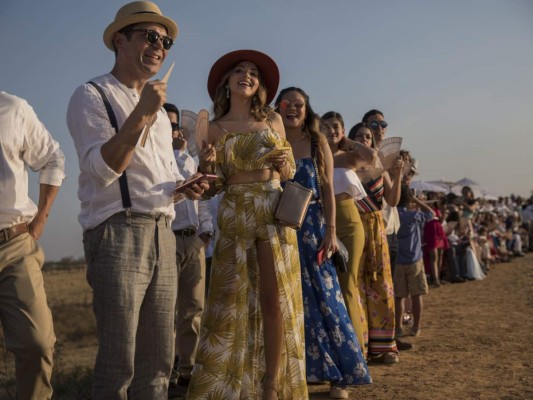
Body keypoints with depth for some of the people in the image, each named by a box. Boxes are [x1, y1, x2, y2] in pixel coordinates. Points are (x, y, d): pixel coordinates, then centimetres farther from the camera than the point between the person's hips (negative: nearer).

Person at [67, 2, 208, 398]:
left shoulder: (160, 110, 22)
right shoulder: (91, 96, -1)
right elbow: (104, 168, -14)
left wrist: (186, 188, 6)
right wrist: (141, 114, -20)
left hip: (163, 235, 8)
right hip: (118, 233, -7)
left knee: (159, 359, 10)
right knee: (119, 361, -6)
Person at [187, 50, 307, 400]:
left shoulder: (273, 119, 8)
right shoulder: (214, 128, 6)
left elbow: (289, 172, 13)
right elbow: (215, 185, 5)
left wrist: (283, 163, -10)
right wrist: (207, 165, -16)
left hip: (274, 213, 0)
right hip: (234, 217, 0)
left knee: (275, 300, 0)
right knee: (230, 303, 1)